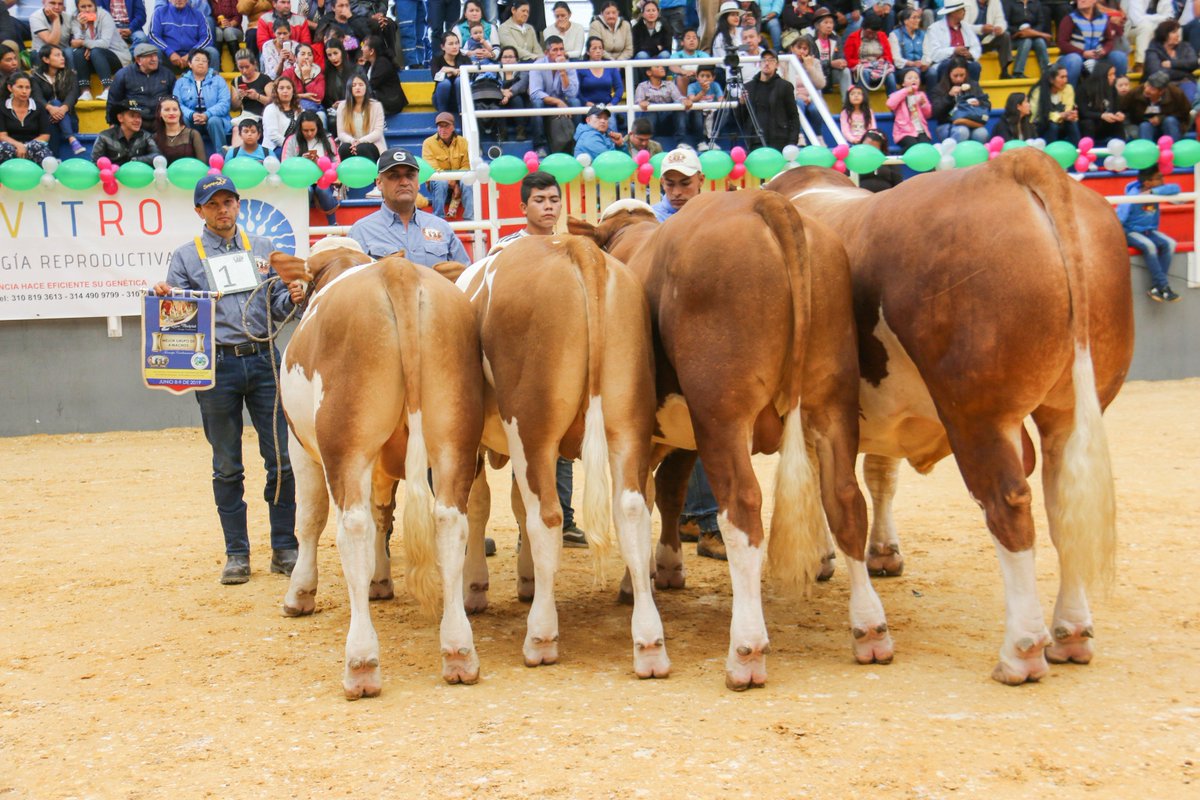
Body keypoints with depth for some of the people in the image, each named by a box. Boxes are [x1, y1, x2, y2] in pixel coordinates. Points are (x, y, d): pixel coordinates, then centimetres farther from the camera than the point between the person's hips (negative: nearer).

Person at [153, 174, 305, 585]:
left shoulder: (262, 249, 13)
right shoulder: (186, 256, 7)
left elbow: (278, 305, 13)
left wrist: (292, 297, -8)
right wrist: (164, 296, -18)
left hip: (263, 359, 2)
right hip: (217, 365, -1)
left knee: (282, 459, 1)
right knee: (227, 466, 5)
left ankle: (284, 549, 11)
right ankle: (236, 554, 14)